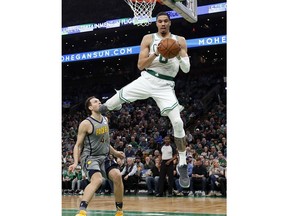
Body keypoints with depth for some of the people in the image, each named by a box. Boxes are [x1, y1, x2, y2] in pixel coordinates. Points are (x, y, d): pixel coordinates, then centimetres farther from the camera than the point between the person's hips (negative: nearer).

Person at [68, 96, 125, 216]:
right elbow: (78, 145, -7)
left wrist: (114, 152, 22)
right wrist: (75, 162, -18)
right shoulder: (86, 123, -12)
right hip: (90, 157, -6)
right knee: (97, 180, -30)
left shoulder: (105, 120, 9)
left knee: (117, 176, -13)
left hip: (104, 157, 6)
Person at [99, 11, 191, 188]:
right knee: (118, 98, 2)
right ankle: (99, 110, 39)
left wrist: (179, 53, -16)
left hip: (165, 85, -1)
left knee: (177, 123, -11)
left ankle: (183, 166, -3)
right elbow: (141, 65, -2)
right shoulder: (149, 39, 4)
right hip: (147, 79, 1)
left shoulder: (179, 40, 4)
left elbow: (186, 69, 1)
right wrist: (156, 54, -17)